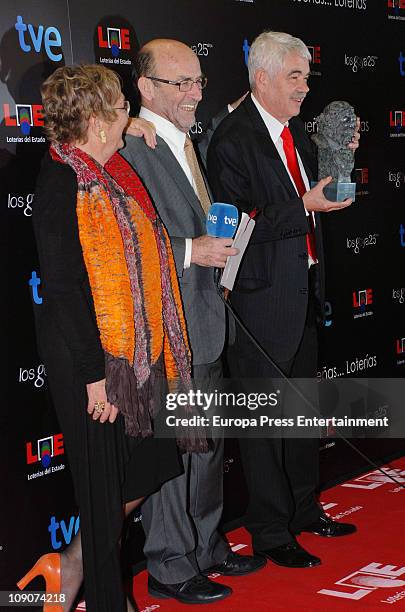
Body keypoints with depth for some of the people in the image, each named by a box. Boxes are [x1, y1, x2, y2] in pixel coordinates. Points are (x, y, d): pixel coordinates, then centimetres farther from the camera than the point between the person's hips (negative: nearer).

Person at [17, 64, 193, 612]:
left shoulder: (111, 173, 10)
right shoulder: (61, 182, -17)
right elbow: (62, 285, -20)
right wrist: (93, 374, -20)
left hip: (134, 352, 9)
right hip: (90, 357, -9)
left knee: (150, 465, 14)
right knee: (106, 483, 4)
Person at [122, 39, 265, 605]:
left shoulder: (185, 143, 14)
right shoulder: (131, 147, -18)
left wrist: (222, 239, 8)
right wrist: (189, 252, -24)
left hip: (205, 325, 10)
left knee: (208, 445, 19)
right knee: (170, 449, 2)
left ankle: (206, 546, 35)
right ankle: (170, 568, 18)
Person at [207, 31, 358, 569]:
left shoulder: (295, 129, 10)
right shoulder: (232, 140, -16)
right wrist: (305, 206, -24)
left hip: (304, 288, 9)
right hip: (263, 296, -9)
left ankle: (303, 509, 36)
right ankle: (270, 532, 17)